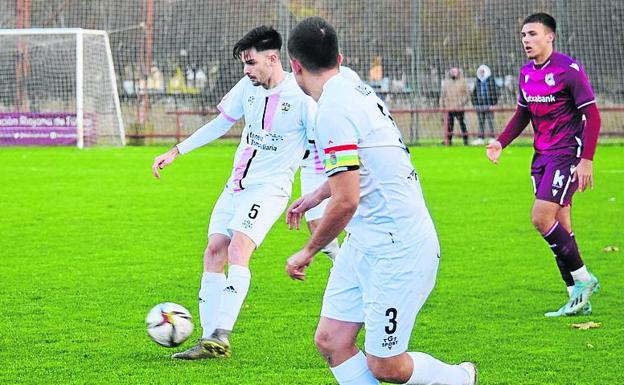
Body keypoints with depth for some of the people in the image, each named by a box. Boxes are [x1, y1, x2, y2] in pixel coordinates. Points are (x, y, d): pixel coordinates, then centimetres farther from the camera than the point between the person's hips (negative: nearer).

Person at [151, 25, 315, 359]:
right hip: (236, 185, 7)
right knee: (213, 252, 0)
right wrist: (176, 151, 17)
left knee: (238, 249, -24)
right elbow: (220, 123, 18)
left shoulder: (301, 96, -13)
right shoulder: (248, 87, 5)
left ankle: (220, 336, -28)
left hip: (270, 188, -7)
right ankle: (209, 339, 5)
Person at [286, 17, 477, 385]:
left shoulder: (334, 111, -20)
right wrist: (314, 196, 33)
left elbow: (345, 201, -22)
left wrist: (308, 252, -9)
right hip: (364, 244, 10)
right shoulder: (355, 89, 9)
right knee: (331, 341, 4)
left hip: (398, 248, -10)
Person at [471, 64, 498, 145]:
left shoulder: (490, 80, -3)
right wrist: (475, 104, 9)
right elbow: (474, 93, 16)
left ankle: (492, 138, 1)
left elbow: (494, 93, -6)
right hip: (479, 105, 5)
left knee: (490, 122, -3)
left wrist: (493, 104, -12)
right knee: (481, 123, 7)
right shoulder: (477, 81, 12)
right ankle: (480, 138, 10)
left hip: (488, 105, -5)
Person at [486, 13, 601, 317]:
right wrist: (500, 143, 9)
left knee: (542, 218, -17)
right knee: (560, 227, 7)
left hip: (567, 153, -8)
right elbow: (523, 113, 23)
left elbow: (592, 115, -14)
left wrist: (586, 160, -19)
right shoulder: (527, 73, 9)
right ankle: (579, 299, 13)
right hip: (542, 155, 8)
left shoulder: (568, 70, -13)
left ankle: (583, 279, -3)